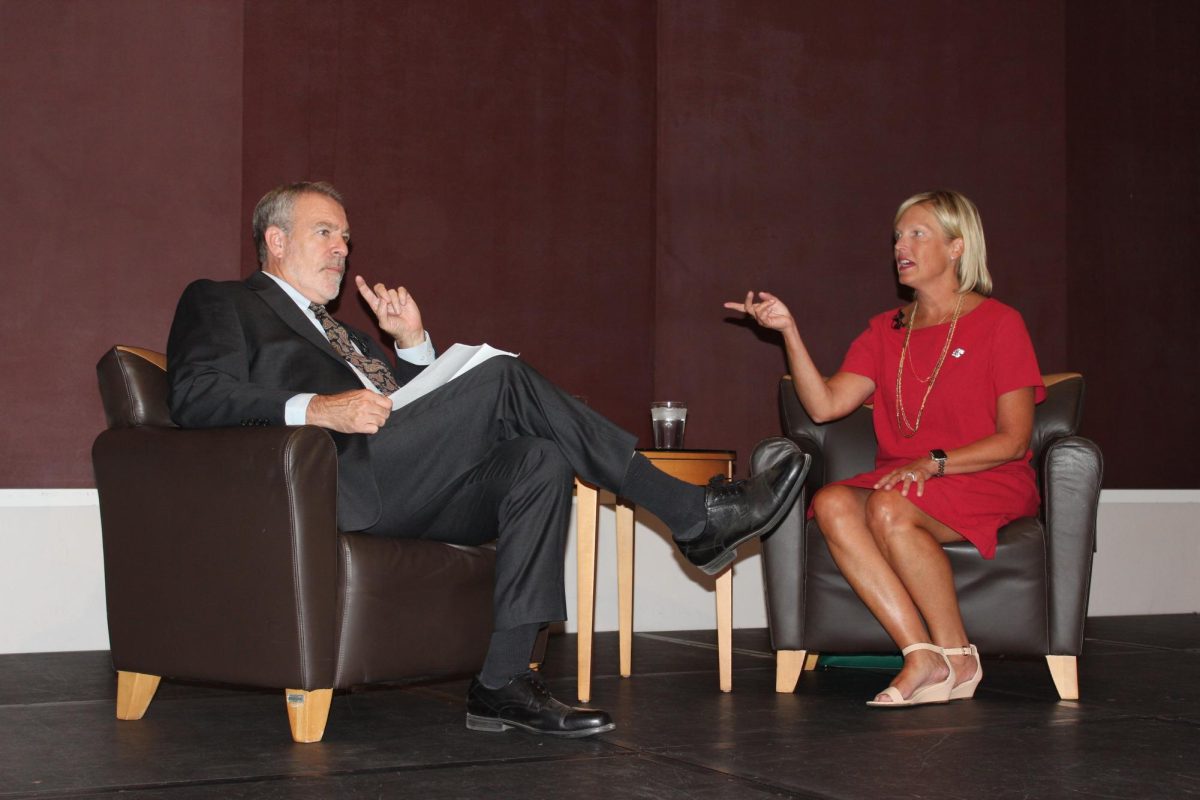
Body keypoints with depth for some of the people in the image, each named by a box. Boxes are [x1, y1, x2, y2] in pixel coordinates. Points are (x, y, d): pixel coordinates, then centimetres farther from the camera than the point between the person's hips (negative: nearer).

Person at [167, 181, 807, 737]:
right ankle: (694, 516, -16)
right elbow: (195, 397, -4)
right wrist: (315, 409, -17)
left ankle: (503, 681, -25)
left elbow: (420, 411, 29)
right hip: (343, 477, -7)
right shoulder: (218, 303, 17)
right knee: (502, 377, -20)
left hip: (415, 497, 8)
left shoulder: (341, 334, 38)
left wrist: (412, 341, 15)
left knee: (539, 461, -19)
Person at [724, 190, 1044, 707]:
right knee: (831, 503, -28)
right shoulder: (885, 331, 17)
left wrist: (934, 463, -17)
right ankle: (922, 656, -31)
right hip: (899, 481, 5)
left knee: (889, 509, -34)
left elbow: (1014, 440, -5)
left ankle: (958, 655, -19)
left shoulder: (998, 323, 1)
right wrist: (789, 331, -7)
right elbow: (824, 405, 2)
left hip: (987, 485, -5)